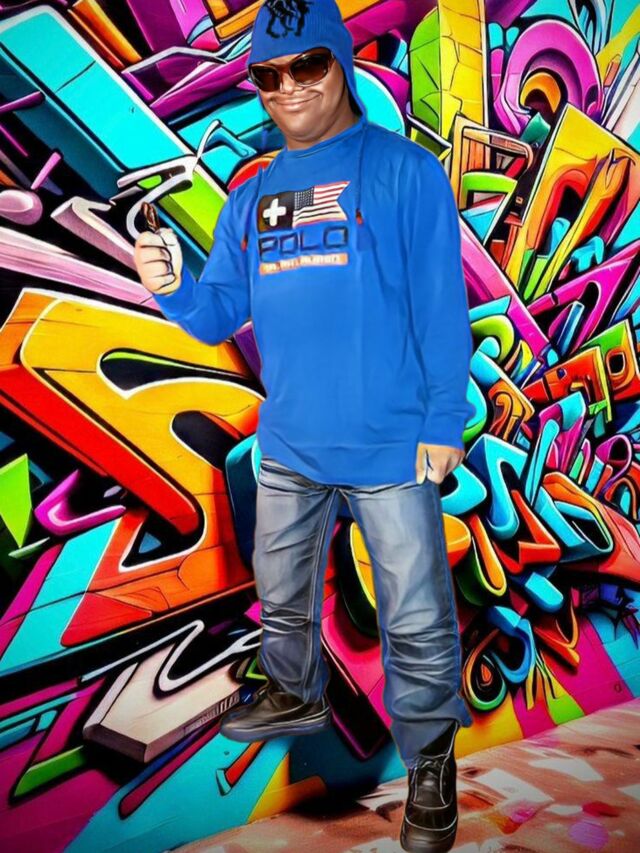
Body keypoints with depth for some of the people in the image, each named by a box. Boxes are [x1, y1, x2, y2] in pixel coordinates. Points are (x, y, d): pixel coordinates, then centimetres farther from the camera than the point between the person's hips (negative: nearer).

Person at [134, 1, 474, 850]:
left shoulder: (404, 169, -5)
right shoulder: (251, 197, 11)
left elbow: (441, 307, -9)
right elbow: (221, 316, 9)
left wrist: (444, 422, -13)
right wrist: (172, 286, -11)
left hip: (390, 445, -5)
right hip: (288, 444, 6)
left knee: (415, 618, 2)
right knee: (282, 593, 23)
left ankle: (430, 760, 24)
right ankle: (297, 695, 48)